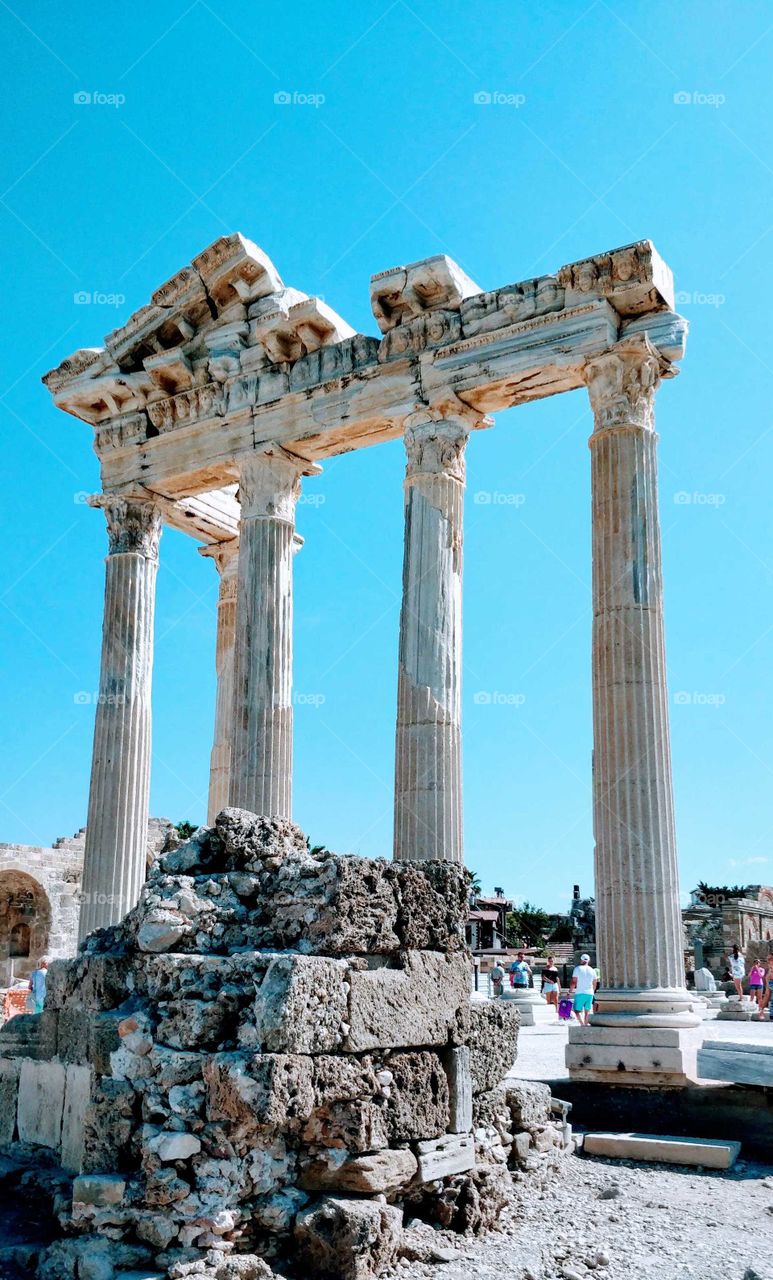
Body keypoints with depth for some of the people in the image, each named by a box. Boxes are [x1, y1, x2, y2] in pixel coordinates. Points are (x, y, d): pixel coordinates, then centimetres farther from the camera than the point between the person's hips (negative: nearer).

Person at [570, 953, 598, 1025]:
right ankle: (586, 1024, 16)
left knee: (577, 1010, -2)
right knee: (587, 1010, 16)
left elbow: (574, 982, -9)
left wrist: (571, 991, 0)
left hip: (579, 993, -4)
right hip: (589, 993, 4)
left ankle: (582, 1024, -21)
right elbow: (594, 984, 15)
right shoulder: (592, 970, 8)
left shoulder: (578, 968, -4)